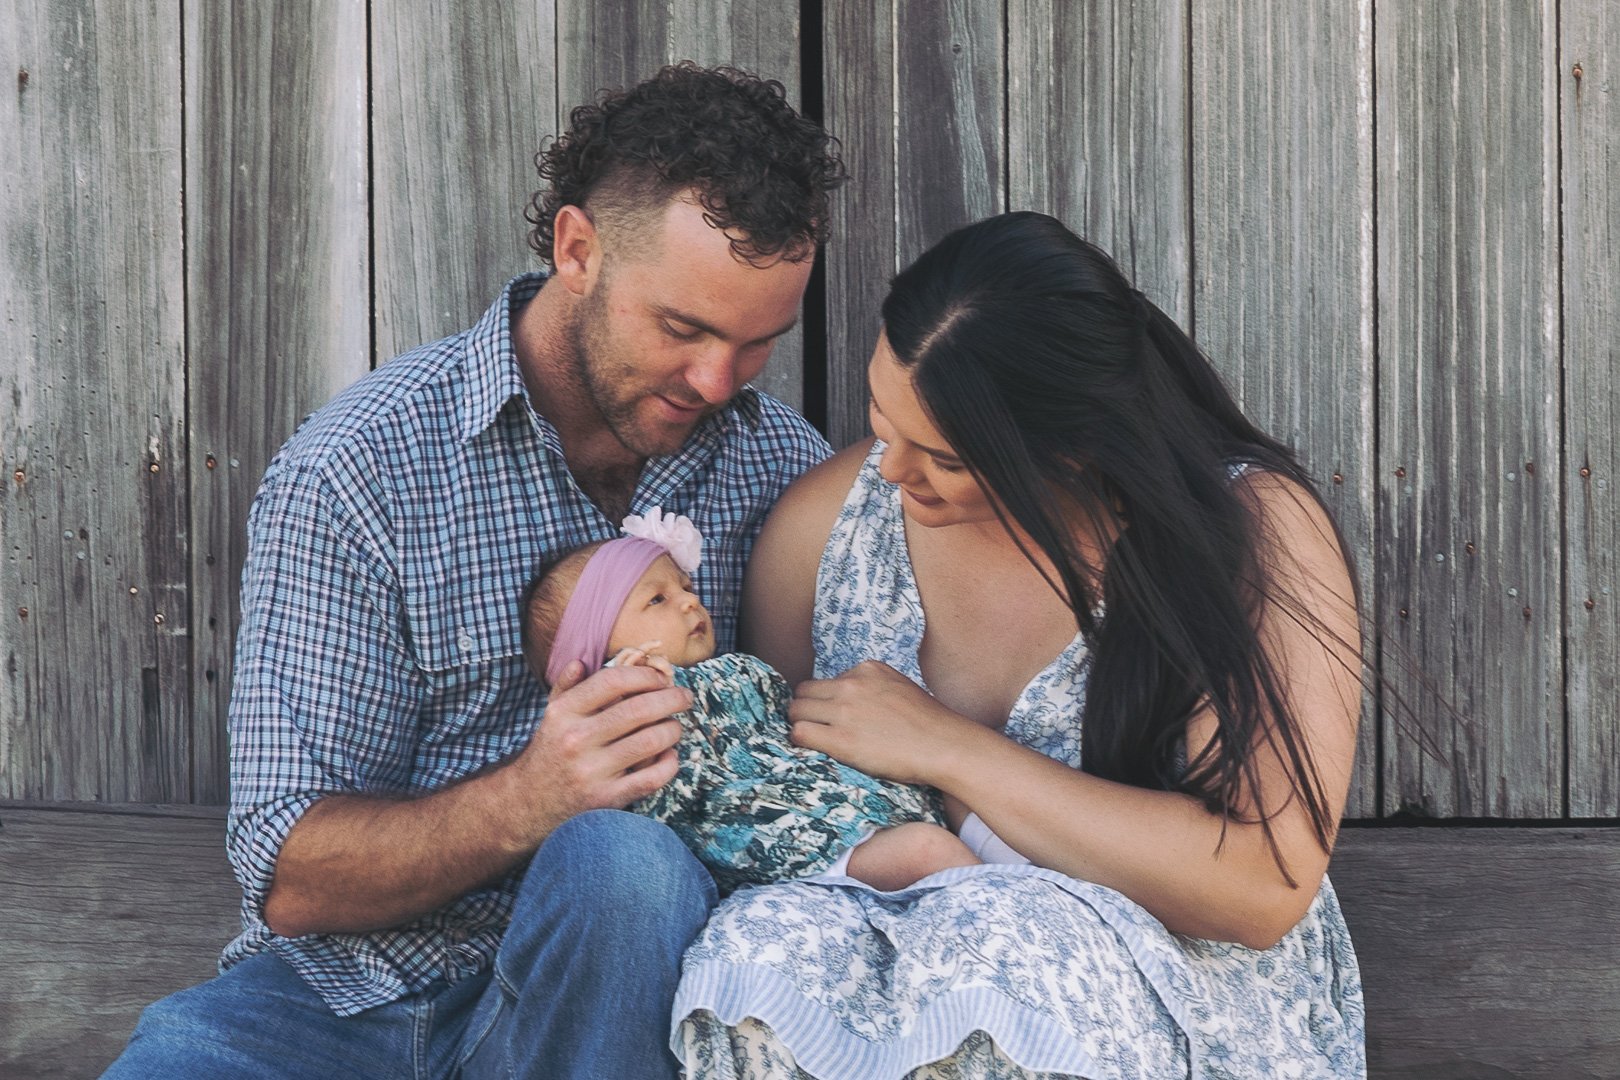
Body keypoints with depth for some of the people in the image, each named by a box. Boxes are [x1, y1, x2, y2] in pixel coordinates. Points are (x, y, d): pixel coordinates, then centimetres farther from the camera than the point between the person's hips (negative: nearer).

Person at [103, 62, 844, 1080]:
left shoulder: (784, 464, 4)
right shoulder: (356, 469, -8)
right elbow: (289, 877, -10)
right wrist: (528, 799, -28)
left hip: (613, 976, 3)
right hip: (359, 987, -2)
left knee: (623, 860, -32)